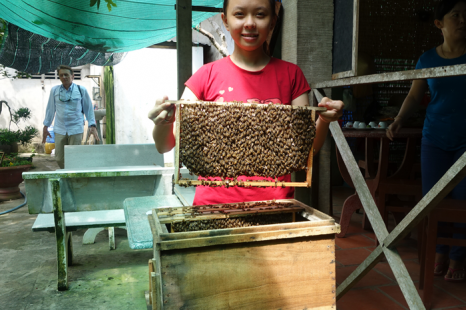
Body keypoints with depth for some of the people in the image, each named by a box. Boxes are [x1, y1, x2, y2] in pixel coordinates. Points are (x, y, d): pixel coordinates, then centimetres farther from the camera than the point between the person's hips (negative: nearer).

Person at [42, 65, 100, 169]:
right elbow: (50, 109, 15)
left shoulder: (81, 90, 1)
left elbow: (88, 108, 6)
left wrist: (92, 126, -1)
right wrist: (46, 126, 17)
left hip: (76, 130, -2)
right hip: (59, 130, 2)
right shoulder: (54, 90, 7)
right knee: (59, 159, 3)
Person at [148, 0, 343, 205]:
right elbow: (165, 146, -3)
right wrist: (164, 122, -23)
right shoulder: (207, 75, 0)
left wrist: (324, 120, -17)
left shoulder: (290, 75, 3)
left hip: (275, 201, 1)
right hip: (214, 200, 0)